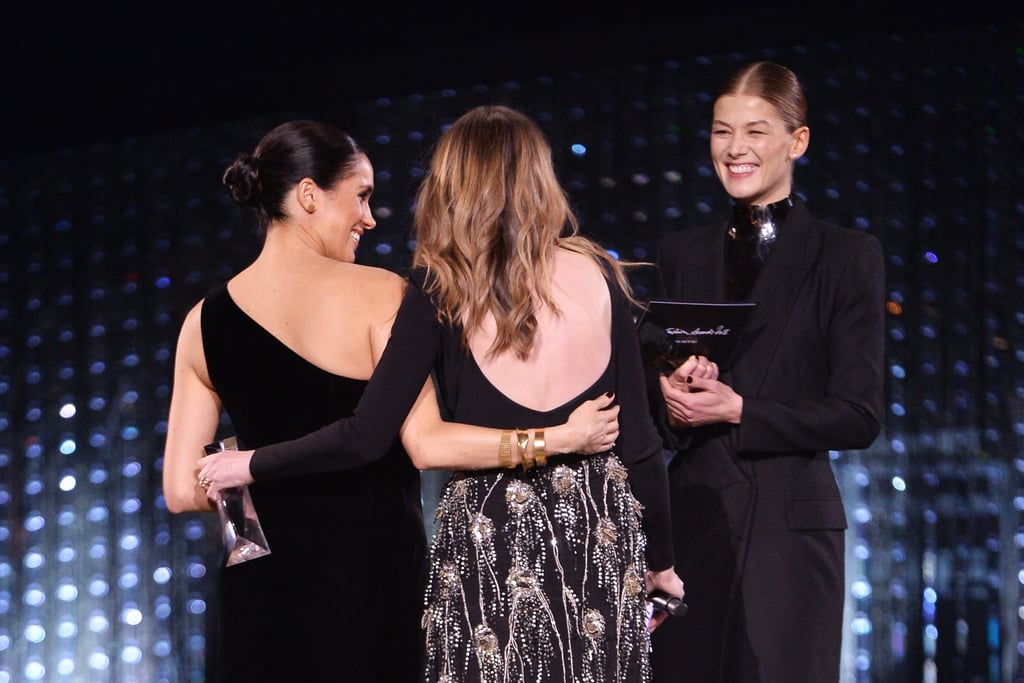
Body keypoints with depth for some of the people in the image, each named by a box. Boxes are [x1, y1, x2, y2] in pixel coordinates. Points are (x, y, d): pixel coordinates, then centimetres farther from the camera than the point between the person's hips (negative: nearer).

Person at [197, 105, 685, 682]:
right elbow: (640, 441, 3)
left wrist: (253, 464, 4)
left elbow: (368, 435, -9)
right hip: (601, 532, 2)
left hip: (490, 535, -2)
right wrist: (661, 561, 14)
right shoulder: (597, 277, 1)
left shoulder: (441, 287, -5)